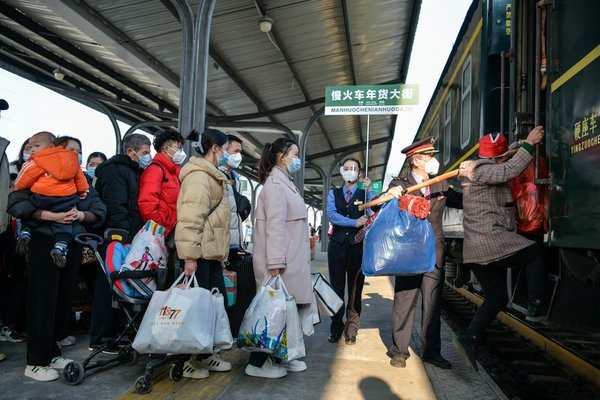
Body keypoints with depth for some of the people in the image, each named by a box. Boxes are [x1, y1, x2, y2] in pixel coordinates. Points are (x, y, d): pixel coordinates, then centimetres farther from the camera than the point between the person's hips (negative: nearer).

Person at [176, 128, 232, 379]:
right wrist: (190, 256, -25)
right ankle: (187, 360, 11)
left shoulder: (212, 177, 20)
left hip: (212, 252, 10)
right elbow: (190, 219, -22)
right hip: (200, 253, -10)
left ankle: (205, 354, 24)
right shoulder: (198, 176, -13)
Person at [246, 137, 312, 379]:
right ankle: (258, 363, 9)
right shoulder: (276, 185, -13)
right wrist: (275, 263, -25)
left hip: (290, 261, 9)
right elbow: (275, 226, -21)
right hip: (280, 263, -9)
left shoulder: (285, 184, 18)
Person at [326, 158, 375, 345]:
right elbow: (332, 215, -5)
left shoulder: (365, 193, 7)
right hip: (337, 244, 1)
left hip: (358, 245, -1)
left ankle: (351, 330, 13)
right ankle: (336, 328, 14)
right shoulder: (334, 193, 12)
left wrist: (368, 190, -18)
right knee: (337, 288, 4)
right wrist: (355, 222, -14)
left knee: (355, 289, 3)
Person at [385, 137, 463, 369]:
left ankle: (431, 351, 23)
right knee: (404, 302, 3)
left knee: (432, 304, 11)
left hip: (434, 254, 4)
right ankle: (399, 351, 15)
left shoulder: (441, 185, 12)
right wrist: (390, 194, -28)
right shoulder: (399, 184, -2)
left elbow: (462, 202, 10)